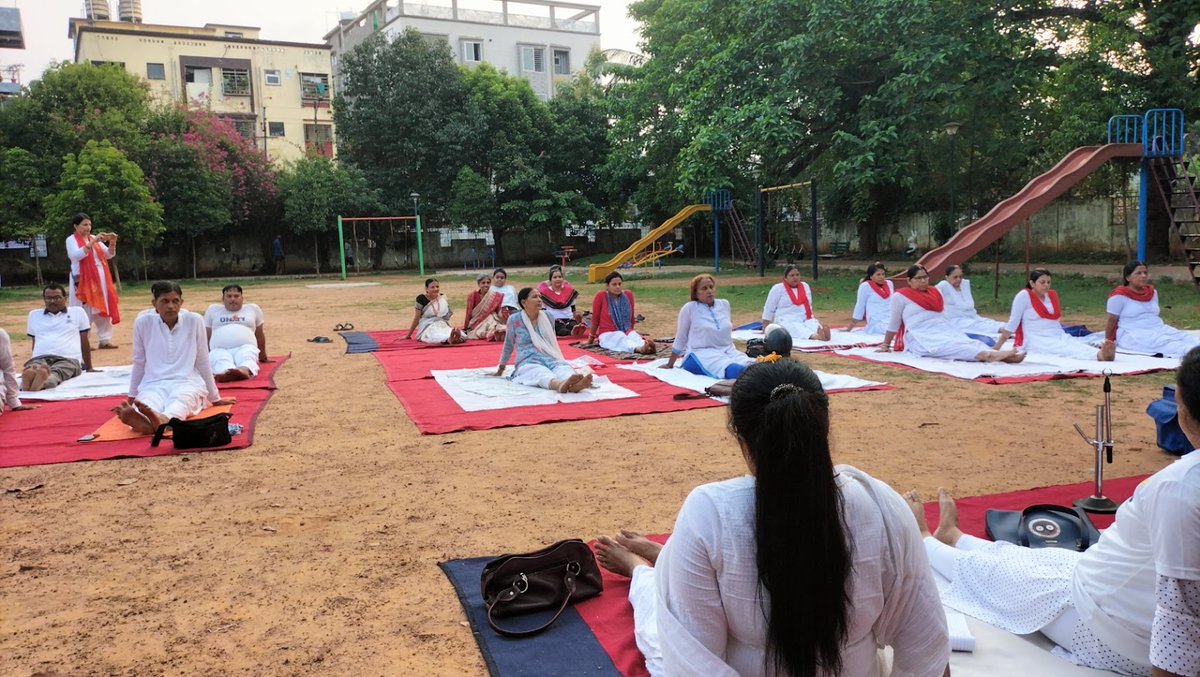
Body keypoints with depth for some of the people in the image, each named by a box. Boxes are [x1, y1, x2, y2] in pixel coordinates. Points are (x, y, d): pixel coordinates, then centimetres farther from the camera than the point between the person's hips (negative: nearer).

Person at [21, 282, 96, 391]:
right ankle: (32, 376, -71)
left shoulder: (78, 312, 18)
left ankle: (43, 382, -72)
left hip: (68, 359, -2)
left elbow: (84, 341, 19)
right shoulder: (34, 315, 26)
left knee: (55, 373, -40)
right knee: (31, 368, -38)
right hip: (40, 358, 2)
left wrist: (89, 368, 21)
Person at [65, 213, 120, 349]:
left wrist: (112, 242, -9)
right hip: (83, 281, -6)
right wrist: (93, 242, -27)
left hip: (100, 279, 6)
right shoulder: (71, 240, -3)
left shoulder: (94, 238, 13)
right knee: (84, 312, -6)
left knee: (104, 309, 5)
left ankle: (104, 340, 10)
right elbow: (76, 255, -21)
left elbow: (109, 255, 10)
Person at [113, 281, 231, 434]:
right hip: (153, 384, 1)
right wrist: (132, 396, 22)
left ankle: (163, 420, -72)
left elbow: (203, 362, 8)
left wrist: (214, 397, 13)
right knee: (146, 403, -37)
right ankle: (141, 420, -72)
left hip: (187, 383, -1)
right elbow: (139, 363, 15)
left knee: (179, 401, -39)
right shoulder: (143, 322, 1)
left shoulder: (194, 321, -1)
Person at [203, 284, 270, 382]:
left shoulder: (253, 308, 21)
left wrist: (263, 356, 31)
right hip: (219, 349, 1)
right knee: (220, 359, -36)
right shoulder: (213, 309, 22)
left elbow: (260, 335, 27)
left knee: (246, 357, -38)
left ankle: (244, 370, -70)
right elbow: (206, 336, 24)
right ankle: (226, 372, -68)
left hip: (245, 348, 0)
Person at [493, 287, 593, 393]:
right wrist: (500, 369, 25)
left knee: (564, 368, -34)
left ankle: (573, 385, -68)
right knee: (542, 373, -39)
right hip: (528, 363, -3)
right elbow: (508, 345, 16)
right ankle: (559, 384, -73)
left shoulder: (548, 317, 12)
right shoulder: (515, 320, 3)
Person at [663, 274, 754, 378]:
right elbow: (680, 338, 6)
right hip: (701, 354, -5)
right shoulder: (689, 308, -1)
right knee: (735, 370, -37)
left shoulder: (724, 304, 14)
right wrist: (670, 364, 11)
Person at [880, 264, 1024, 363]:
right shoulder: (900, 296, 3)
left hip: (944, 330, 7)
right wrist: (886, 345, 13)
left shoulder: (934, 292, 22)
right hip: (921, 337, -7)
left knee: (967, 341, -25)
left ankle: (994, 355, -51)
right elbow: (894, 323, 9)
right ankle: (986, 355, -61)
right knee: (948, 346, -36)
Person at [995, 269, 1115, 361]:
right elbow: (1012, 323, -4)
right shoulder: (1024, 295, -5)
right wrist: (997, 347, -5)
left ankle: (1101, 355, -60)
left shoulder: (1053, 294, 15)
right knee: (1067, 349, -35)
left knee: (1078, 345, -28)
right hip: (1037, 342, -6)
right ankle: (1099, 355, -63)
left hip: (1060, 337, 6)